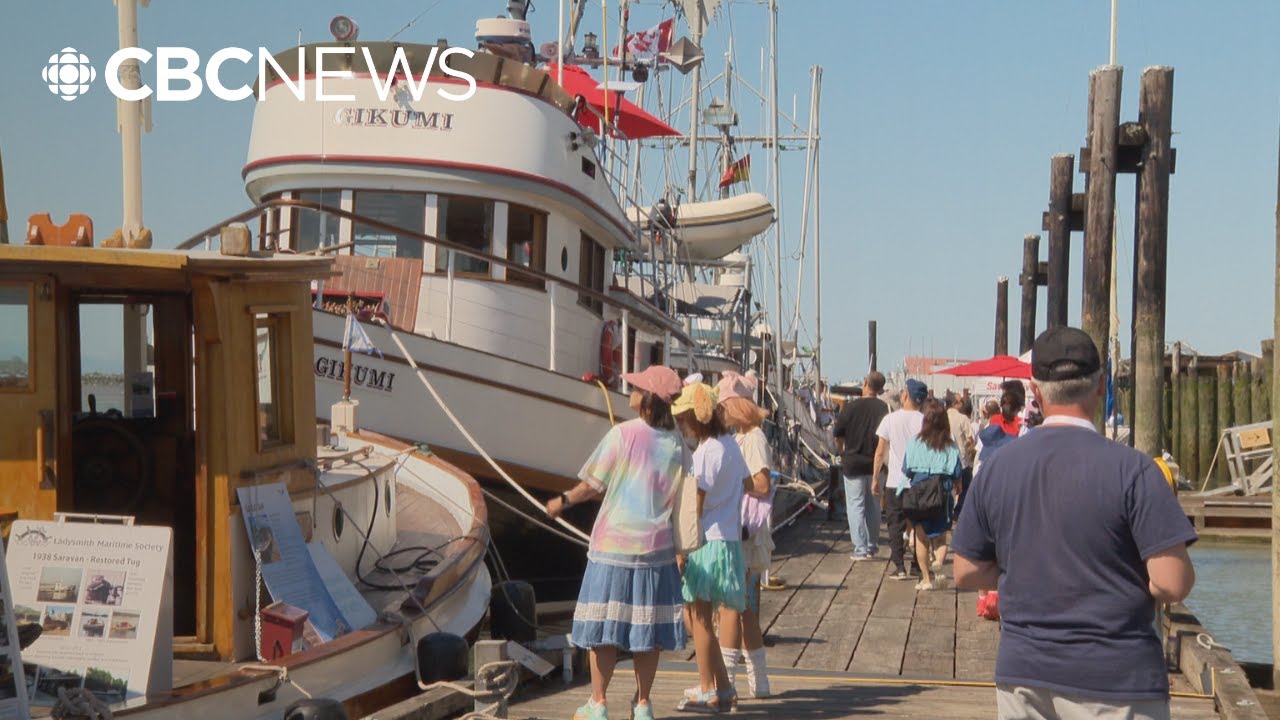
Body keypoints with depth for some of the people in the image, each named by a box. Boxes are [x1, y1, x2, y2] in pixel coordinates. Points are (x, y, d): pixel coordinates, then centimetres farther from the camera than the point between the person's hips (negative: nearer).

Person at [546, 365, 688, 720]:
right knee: (648, 625, 10)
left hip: (613, 544, -3)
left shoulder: (622, 434, -12)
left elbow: (593, 485, -6)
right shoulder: (678, 445, 1)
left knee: (604, 625, 5)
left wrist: (563, 501, 11)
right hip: (656, 546, 3)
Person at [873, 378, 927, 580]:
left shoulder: (890, 419, -5)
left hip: (895, 482, -1)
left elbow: (880, 452, -2)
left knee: (896, 525, 5)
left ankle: (899, 567, -2)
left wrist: (875, 478, 7)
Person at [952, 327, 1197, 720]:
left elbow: (968, 573, 6)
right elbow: (1173, 583, -16)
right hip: (1117, 678, -4)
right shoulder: (1130, 468, -13)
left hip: (1022, 674, 4)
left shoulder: (997, 467, 0)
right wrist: (1115, 574, 4)